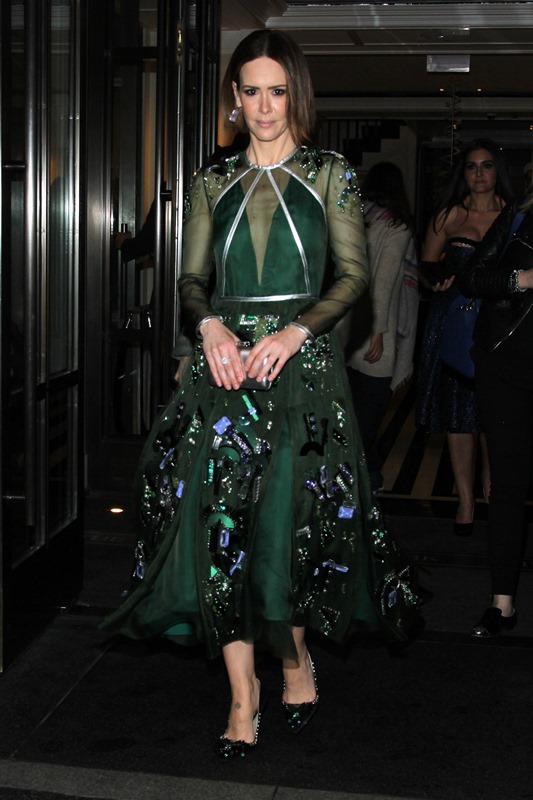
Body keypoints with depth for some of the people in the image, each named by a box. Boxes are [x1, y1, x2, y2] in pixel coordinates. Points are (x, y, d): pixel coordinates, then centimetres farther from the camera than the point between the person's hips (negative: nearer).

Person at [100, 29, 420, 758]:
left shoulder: (330, 177, 6)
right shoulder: (214, 184, 13)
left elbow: (354, 274, 0)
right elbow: (192, 277, 10)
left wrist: (295, 331, -14)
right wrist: (211, 324, -11)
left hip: (303, 363, -2)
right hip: (225, 363, 2)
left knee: (292, 515, -4)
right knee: (220, 516, -5)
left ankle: (296, 651, 24)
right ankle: (243, 690, 5)